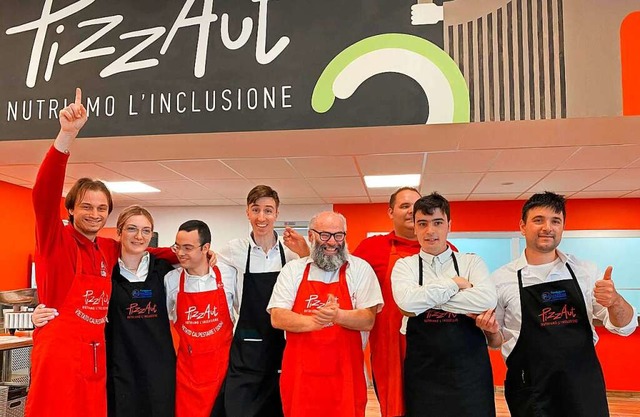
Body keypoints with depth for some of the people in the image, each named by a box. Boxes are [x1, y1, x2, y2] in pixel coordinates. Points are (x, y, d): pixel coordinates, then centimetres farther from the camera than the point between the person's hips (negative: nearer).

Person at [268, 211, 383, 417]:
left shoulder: (360, 269, 1)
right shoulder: (292, 269, 4)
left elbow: (368, 320, -6)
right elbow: (277, 318, -4)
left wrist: (337, 316, -25)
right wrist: (314, 321, -21)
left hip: (344, 374, -1)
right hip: (300, 373, 1)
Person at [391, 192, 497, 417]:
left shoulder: (472, 262, 3)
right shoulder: (404, 266, 2)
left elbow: (487, 300, -16)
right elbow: (406, 300, -19)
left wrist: (425, 299, -14)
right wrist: (454, 284, -10)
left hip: (470, 372, 1)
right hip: (423, 375, 0)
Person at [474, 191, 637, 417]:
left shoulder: (586, 271, -1)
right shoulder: (501, 279, -5)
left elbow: (625, 326, 1)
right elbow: (496, 341, 6)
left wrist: (614, 300, -19)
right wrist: (491, 331, -17)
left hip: (584, 387, 2)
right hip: (529, 393, -1)